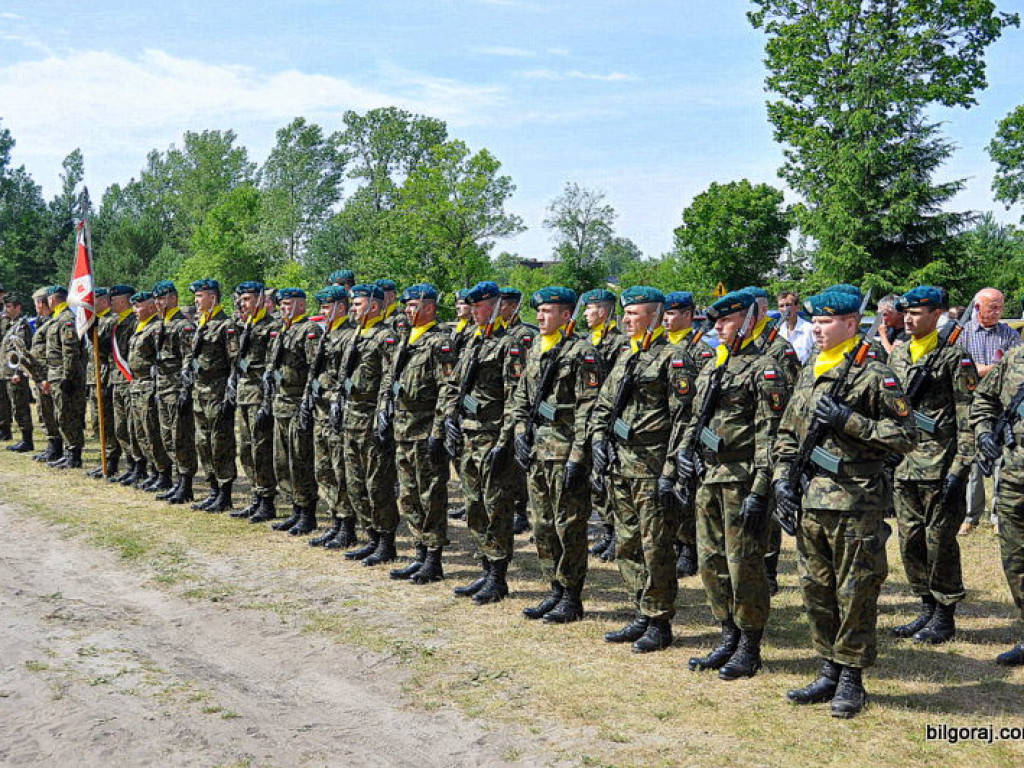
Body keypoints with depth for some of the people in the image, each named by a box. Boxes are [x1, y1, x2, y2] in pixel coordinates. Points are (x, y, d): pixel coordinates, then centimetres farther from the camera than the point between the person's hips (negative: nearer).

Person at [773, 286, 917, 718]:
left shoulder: (874, 375, -8)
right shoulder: (808, 373, 13)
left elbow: (906, 437, -10)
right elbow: (787, 433, 19)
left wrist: (848, 420, -17)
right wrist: (783, 477, 6)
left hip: (855, 502, -7)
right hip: (809, 502, 7)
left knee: (855, 594, 2)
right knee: (816, 591, 13)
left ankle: (851, 680, 15)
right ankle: (829, 673, 26)